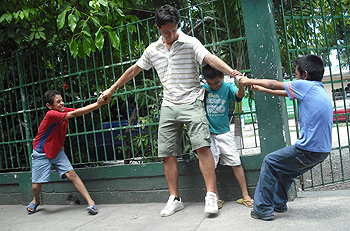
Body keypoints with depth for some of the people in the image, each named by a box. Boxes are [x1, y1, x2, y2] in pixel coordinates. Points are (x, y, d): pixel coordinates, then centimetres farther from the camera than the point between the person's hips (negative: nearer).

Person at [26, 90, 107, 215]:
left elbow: (82, 110, -17)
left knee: (71, 173, -14)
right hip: (41, 154, -4)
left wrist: (97, 103, -36)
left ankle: (90, 202, -16)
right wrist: (97, 104, -38)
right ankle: (36, 200, 38)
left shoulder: (64, 111, -6)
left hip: (57, 152, 5)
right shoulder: (51, 114, -28)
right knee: (36, 186, 2)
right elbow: (74, 114, -35)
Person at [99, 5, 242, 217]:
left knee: (203, 146, -18)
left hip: (192, 102, -4)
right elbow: (134, 70, 21)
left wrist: (235, 73, -34)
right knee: (167, 155, 2)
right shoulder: (152, 50, 10)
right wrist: (112, 89, 26)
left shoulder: (190, 43, -3)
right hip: (168, 106, 4)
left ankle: (211, 195, -11)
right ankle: (175, 199, 13)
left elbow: (210, 58, -18)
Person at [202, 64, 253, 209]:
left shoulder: (228, 87, -2)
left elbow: (240, 95, -20)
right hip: (208, 133, 1)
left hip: (224, 132, -1)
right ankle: (216, 198, 11)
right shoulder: (203, 89, 2)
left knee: (236, 163, -1)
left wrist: (241, 82, -40)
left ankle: (245, 195, 9)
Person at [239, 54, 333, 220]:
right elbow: (283, 93, 24)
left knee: (270, 162, 5)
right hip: (322, 150, 9)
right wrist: (259, 88, 30)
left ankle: (262, 209, 9)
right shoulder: (319, 89, 16)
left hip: (309, 149, -9)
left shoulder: (305, 85, -9)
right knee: (286, 169, 26)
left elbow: (274, 84, 1)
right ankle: (278, 204, 37)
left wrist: (250, 81, 14)